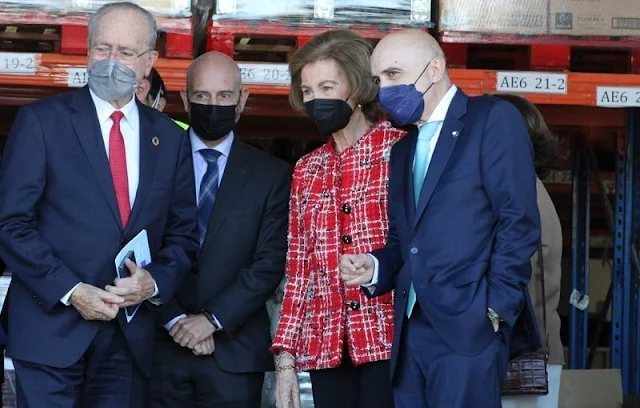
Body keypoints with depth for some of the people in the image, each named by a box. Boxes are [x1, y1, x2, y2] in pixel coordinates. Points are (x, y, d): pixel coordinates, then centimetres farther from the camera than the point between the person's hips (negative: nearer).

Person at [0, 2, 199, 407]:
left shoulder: (169, 138, 11)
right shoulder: (41, 121, -1)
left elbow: (183, 233, 13)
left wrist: (155, 281, -7)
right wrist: (70, 292, -14)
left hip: (132, 338, 3)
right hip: (52, 330, -3)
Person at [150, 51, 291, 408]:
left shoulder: (271, 174, 5)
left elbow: (270, 263, -2)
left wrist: (212, 319, -11)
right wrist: (175, 319, -9)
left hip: (234, 352, 0)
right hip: (162, 344, 0)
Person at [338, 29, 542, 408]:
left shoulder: (494, 119, -2)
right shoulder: (404, 149, 22)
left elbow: (520, 222, -10)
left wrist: (495, 309, -15)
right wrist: (375, 267, 2)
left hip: (469, 327, -7)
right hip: (412, 330, 7)